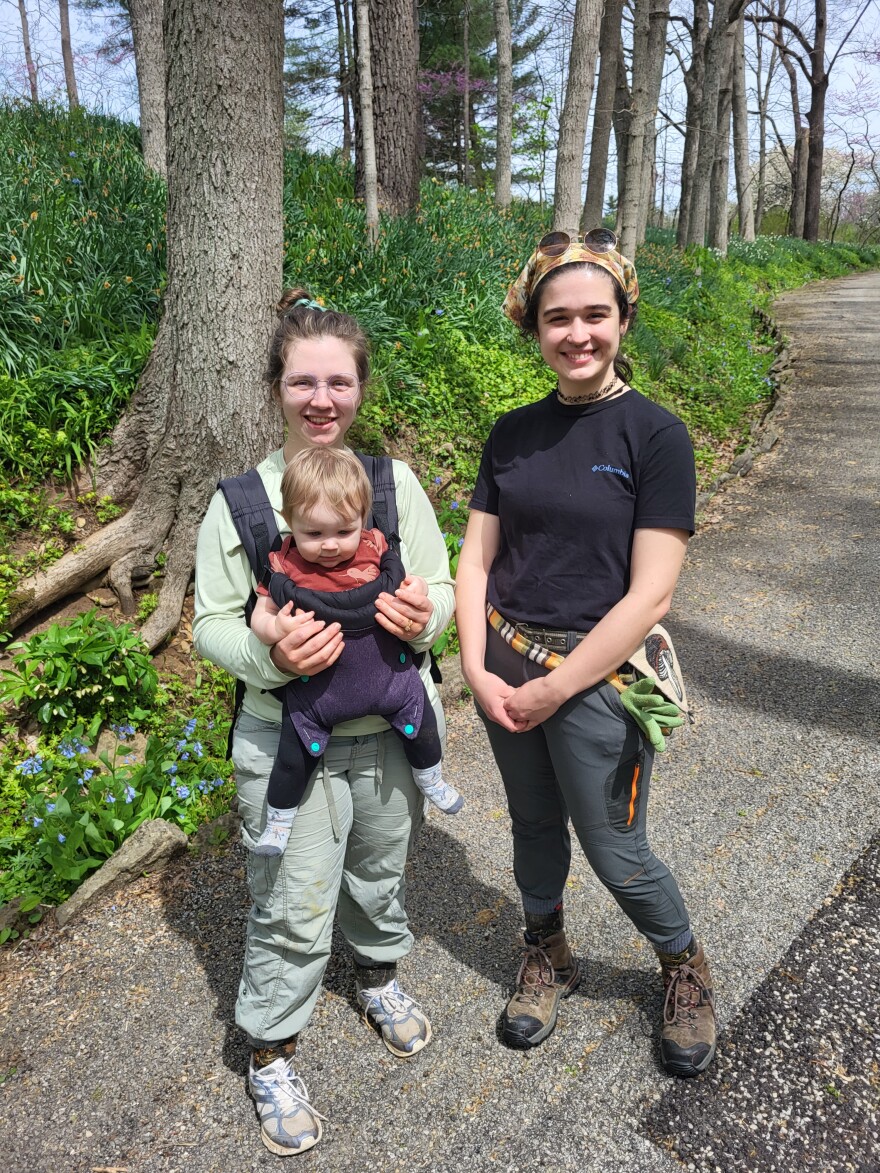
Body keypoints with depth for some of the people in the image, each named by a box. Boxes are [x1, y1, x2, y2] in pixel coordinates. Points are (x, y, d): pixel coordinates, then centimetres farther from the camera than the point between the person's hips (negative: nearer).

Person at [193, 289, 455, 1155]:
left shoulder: (395, 480, -3)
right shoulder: (240, 497, -9)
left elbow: (441, 586, 3)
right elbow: (211, 624, -6)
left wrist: (423, 616, -19)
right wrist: (270, 656, -26)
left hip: (392, 727, 3)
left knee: (380, 872, 24)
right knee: (291, 906, 9)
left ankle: (378, 975, 55)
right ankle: (270, 1052, 35)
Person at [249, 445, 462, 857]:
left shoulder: (375, 549, -8)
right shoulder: (284, 566, -13)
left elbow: (403, 581, 9)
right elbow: (260, 614, -4)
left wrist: (416, 588, -14)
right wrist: (275, 628, -27)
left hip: (387, 673, 2)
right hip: (315, 688, -1)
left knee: (421, 722, 14)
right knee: (293, 757, 5)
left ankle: (430, 780, 46)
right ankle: (278, 820, 33)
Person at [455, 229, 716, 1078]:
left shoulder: (655, 436, -12)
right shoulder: (512, 435, 2)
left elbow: (649, 595, -16)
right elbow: (476, 559, 3)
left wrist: (554, 689, -15)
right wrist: (478, 670, -10)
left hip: (595, 675, -4)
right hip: (504, 666, 4)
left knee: (615, 854, 11)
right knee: (534, 825, 21)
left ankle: (684, 966, 41)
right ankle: (546, 956, 47)